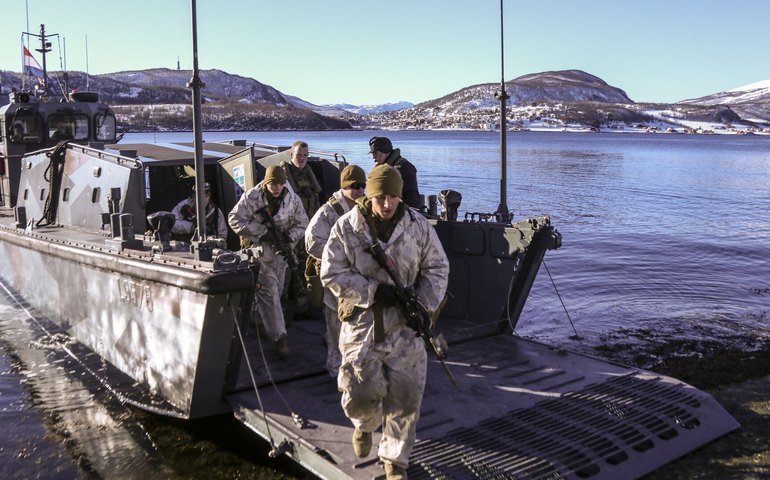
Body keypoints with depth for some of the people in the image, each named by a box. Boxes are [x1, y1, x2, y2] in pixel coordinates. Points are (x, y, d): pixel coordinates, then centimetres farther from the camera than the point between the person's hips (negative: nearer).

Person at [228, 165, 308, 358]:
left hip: (280, 250, 4)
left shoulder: (293, 199, -2)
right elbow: (234, 219, -12)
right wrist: (261, 232, -19)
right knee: (268, 291, -10)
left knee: (275, 291, 12)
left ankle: (261, 322, 34)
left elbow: (301, 224, 7)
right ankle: (279, 336, -10)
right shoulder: (252, 197, -11)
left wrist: (289, 237, -14)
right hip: (259, 249, -4)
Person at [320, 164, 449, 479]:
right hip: (361, 324, -1)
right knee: (360, 395, 3)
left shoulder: (418, 226, -1)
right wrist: (373, 291, -17)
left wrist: (424, 305, -10)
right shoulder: (346, 228, -6)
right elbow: (331, 274, -7)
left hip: (405, 326, 1)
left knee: (405, 399, 5)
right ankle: (366, 424, 41)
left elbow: (437, 268, 5)